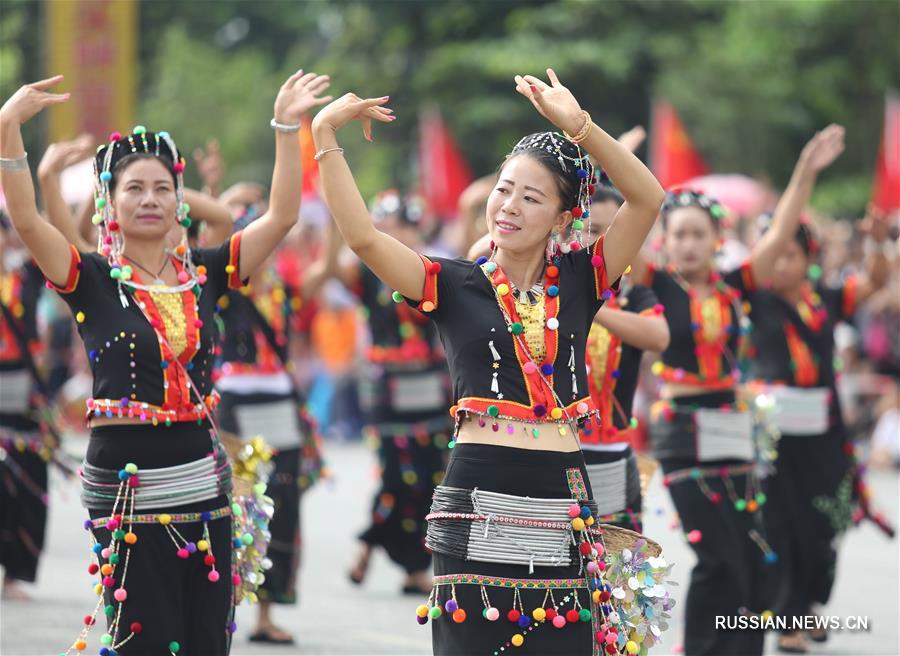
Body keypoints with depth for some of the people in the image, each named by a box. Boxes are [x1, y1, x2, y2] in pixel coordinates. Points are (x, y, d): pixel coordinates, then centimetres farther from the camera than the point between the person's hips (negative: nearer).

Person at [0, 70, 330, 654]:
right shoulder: (92, 279, -2)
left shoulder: (203, 274, 9)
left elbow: (282, 216, 3)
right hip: (125, 485, -4)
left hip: (203, 482, 4)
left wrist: (287, 127, -6)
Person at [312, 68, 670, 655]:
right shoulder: (455, 285, 6)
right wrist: (326, 137, -12)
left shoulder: (578, 281, 9)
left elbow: (647, 199, -2)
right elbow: (362, 236, -7)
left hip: (561, 501, 2)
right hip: (477, 495, -1)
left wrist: (578, 126, -12)